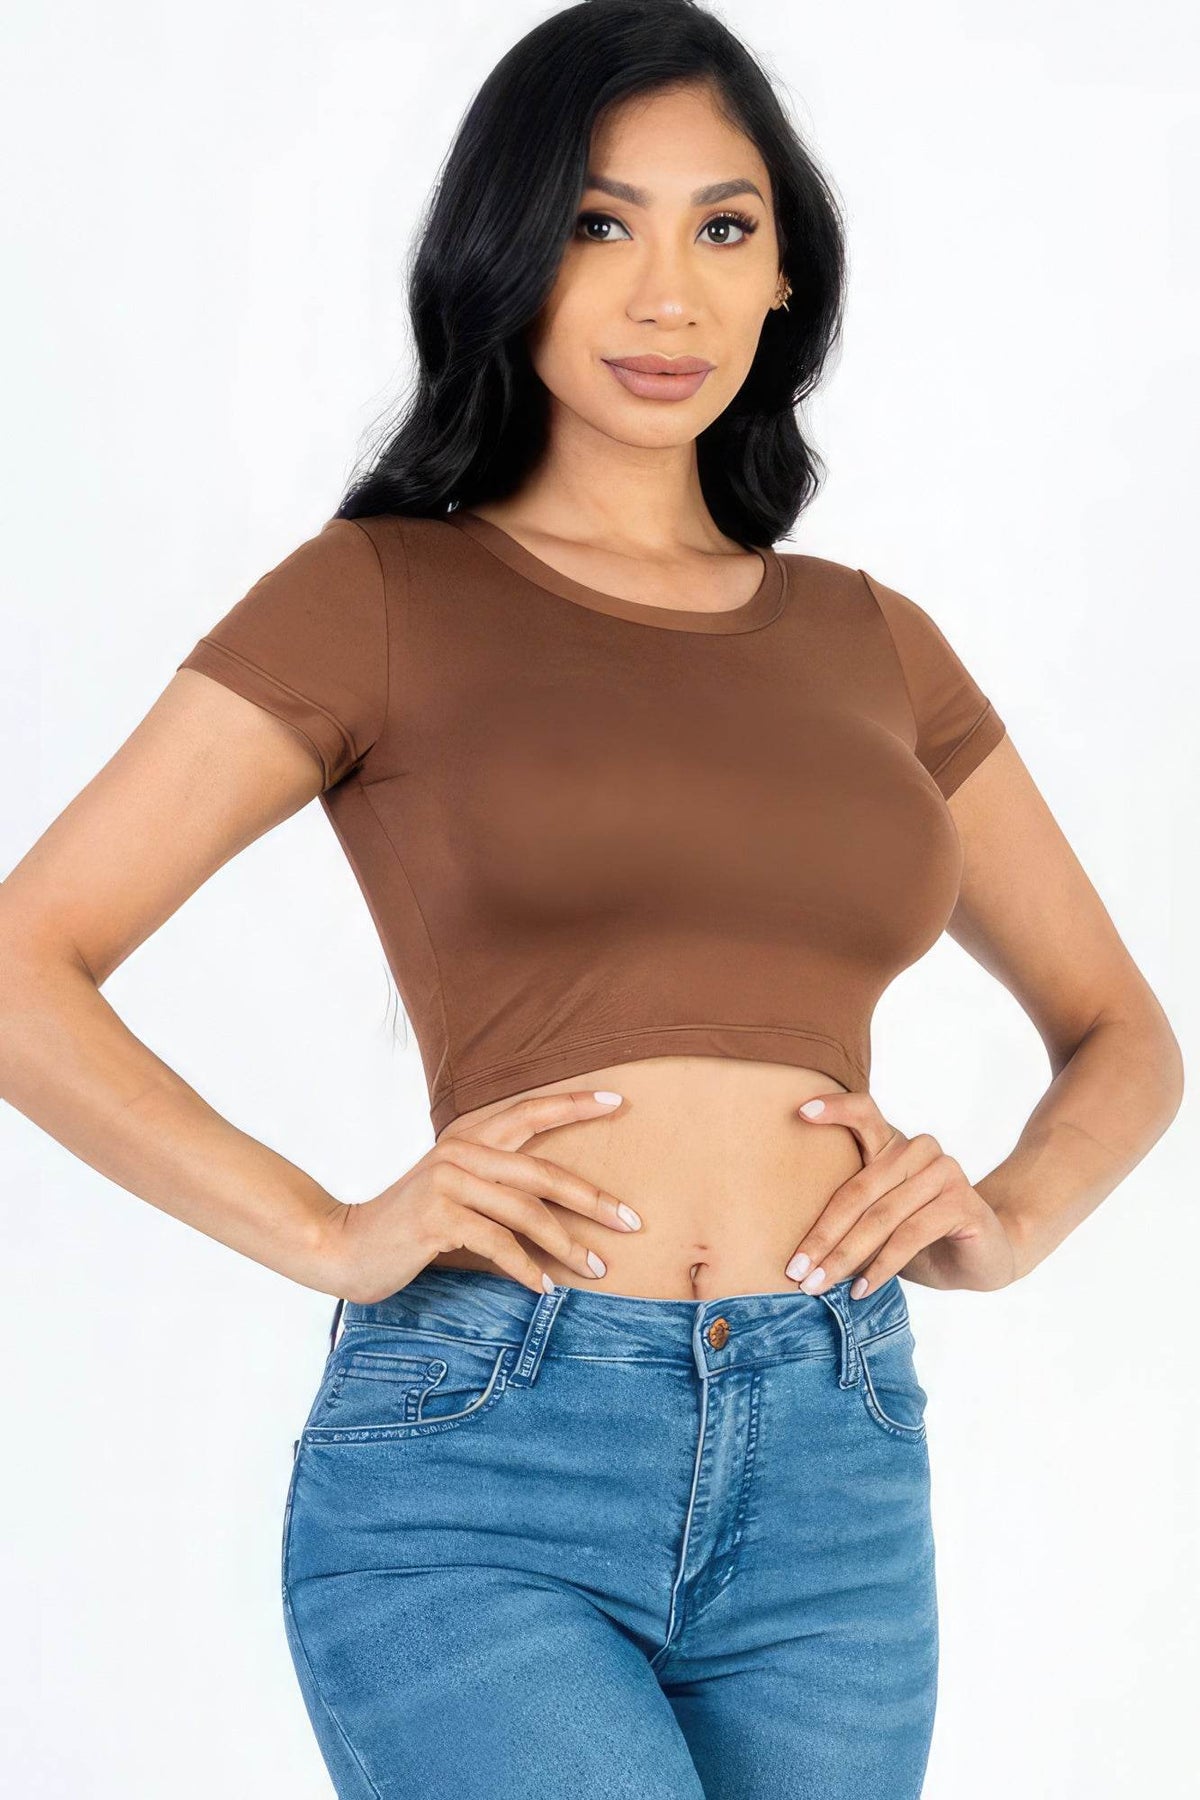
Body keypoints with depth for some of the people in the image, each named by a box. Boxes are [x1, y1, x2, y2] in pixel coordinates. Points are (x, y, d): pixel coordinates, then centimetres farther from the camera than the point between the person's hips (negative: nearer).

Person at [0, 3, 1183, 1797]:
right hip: (479, 1467, -4)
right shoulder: (379, 595, 3)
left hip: (834, 1489, 4)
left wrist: (1006, 1222, 2)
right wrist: (333, 1235, -10)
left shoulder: (870, 642, 14)